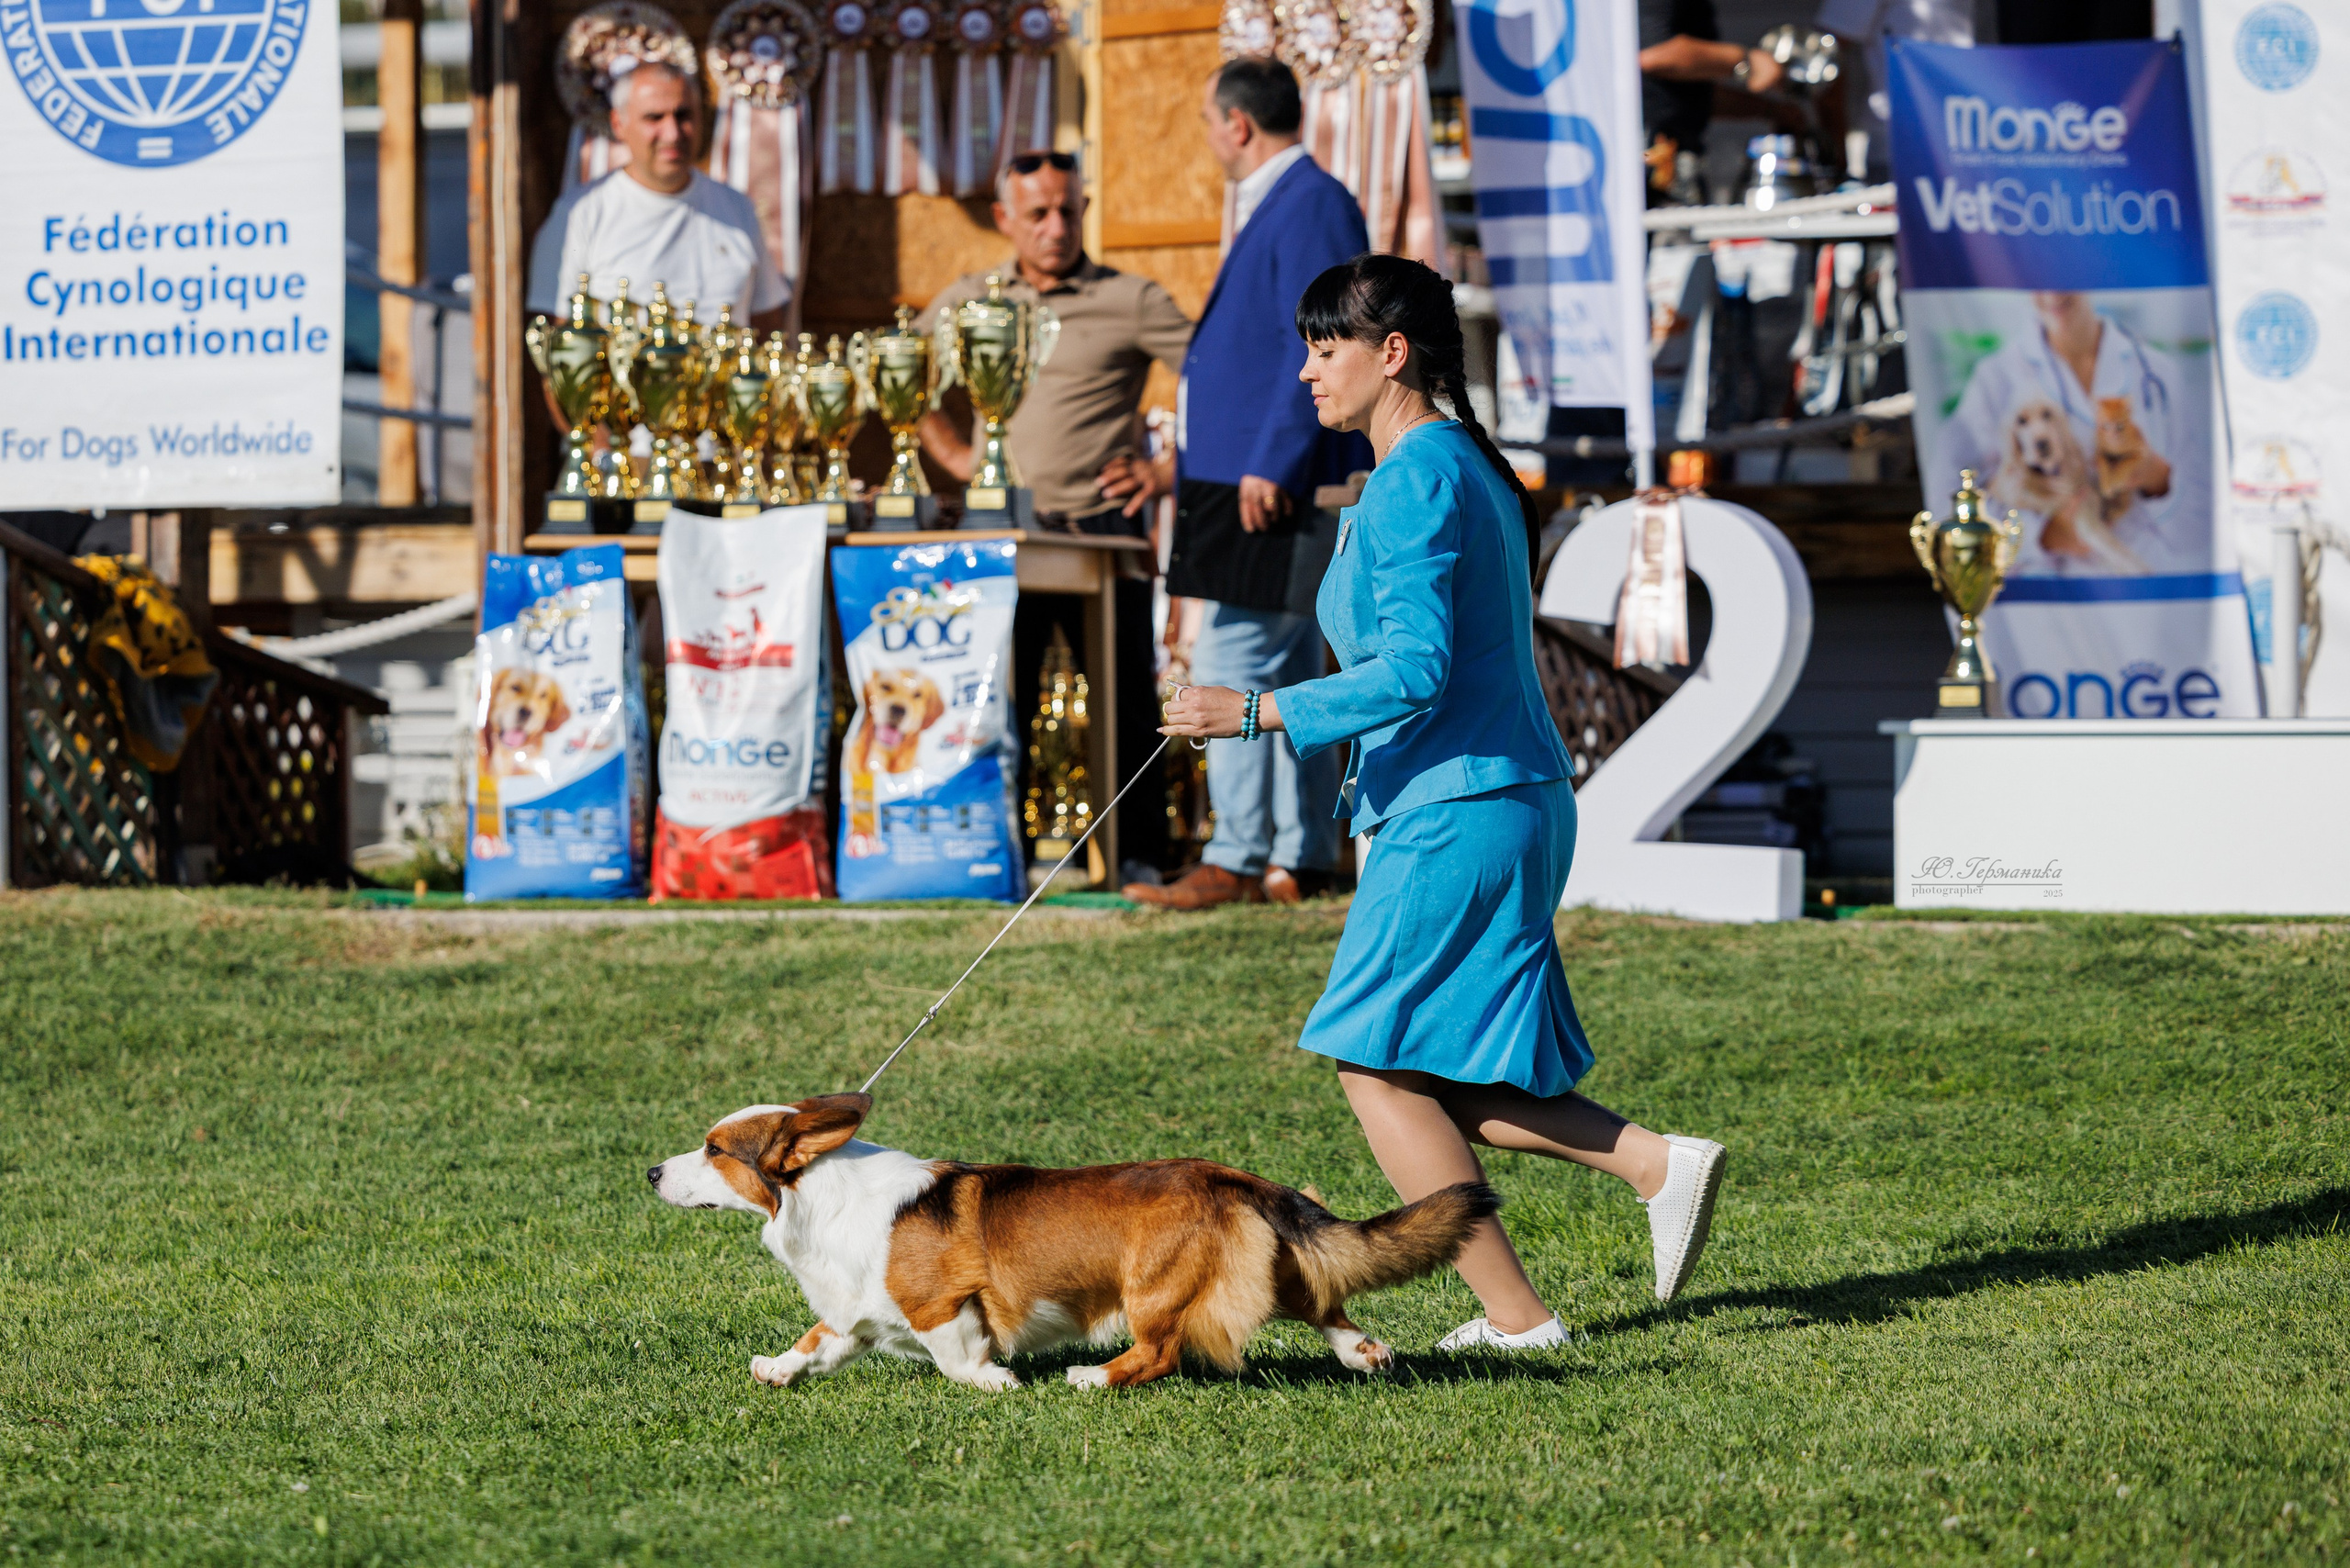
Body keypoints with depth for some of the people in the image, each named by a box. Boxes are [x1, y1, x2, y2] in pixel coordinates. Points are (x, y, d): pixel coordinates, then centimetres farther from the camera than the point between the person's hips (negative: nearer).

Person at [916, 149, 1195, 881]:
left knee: (1127, 698, -1)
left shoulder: (1130, 300, -1)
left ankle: (1140, 851, 5)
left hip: (1101, 527, -3)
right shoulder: (969, 300, 11)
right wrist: (953, 453, 13)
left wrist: (1171, 470, -7)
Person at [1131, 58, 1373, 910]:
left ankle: (1234, 863, -11)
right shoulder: (1276, 204, 18)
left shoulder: (1310, 206, -14)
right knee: (1284, 679, 11)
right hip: (1263, 484, 11)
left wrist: (1272, 464, -24)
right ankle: (1299, 861, 15)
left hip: (1279, 488, -11)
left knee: (1233, 668, -12)